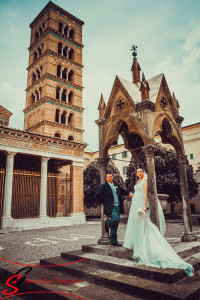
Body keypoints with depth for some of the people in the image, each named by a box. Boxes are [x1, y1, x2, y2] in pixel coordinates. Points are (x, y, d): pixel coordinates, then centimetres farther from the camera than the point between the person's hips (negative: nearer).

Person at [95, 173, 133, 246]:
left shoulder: (116, 186, 17)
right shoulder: (104, 186, -1)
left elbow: (123, 191, 24)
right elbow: (97, 195, -5)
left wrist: (129, 193, 3)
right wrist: (104, 202, -2)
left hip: (117, 207, 6)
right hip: (111, 207, -6)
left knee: (115, 225, 8)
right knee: (116, 219, -28)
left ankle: (113, 241, 18)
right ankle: (107, 224, 2)